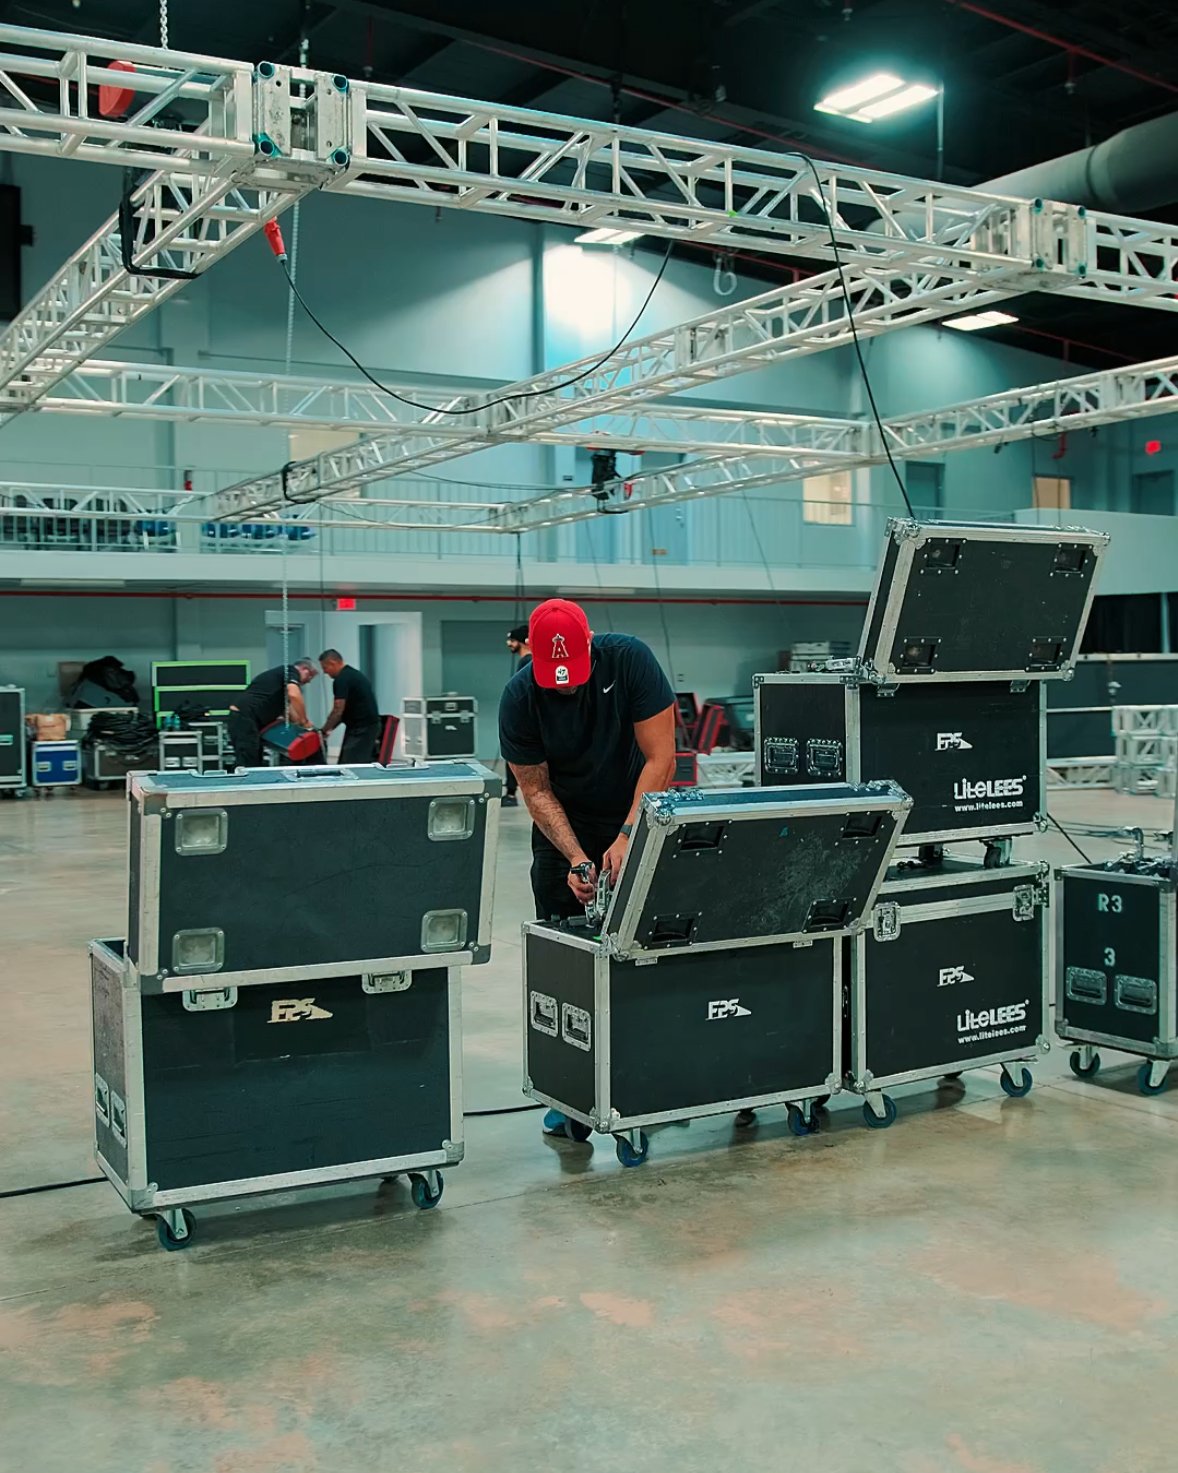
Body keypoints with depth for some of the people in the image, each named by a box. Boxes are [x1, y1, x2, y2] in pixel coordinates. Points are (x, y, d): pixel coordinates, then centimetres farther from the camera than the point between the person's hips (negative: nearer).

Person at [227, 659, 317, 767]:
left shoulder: (282, 673, 28)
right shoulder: (292, 671, 1)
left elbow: (284, 708, 34)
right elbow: (293, 695, -20)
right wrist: (305, 722, -10)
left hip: (241, 718, 10)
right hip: (244, 719, -10)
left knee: (254, 765, 10)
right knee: (247, 766, -13)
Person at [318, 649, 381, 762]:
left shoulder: (341, 679, -13)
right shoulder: (354, 674, 17)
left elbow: (338, 711, -15)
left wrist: (324, 731, -2)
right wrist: (330, 728, 18)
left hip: (362, 727, -10)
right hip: (369, 724, 10)